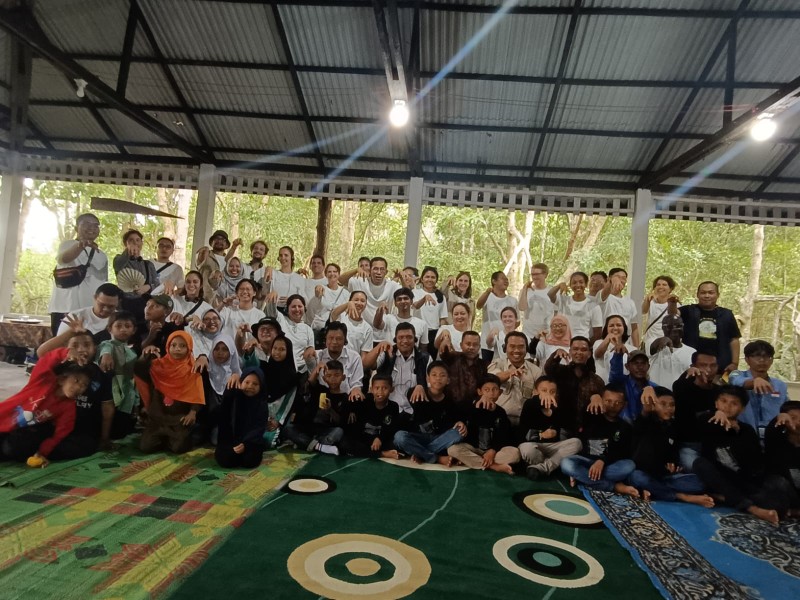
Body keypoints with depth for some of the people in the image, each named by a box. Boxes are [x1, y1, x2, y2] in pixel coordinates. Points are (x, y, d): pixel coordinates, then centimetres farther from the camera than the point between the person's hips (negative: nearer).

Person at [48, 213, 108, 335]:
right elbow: (63, 258, -24)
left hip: (93, 310, 4)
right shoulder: (67, 245, 1)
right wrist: (81, 245, -45)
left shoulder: (102, 256, 17)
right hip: (65, 308, -4)